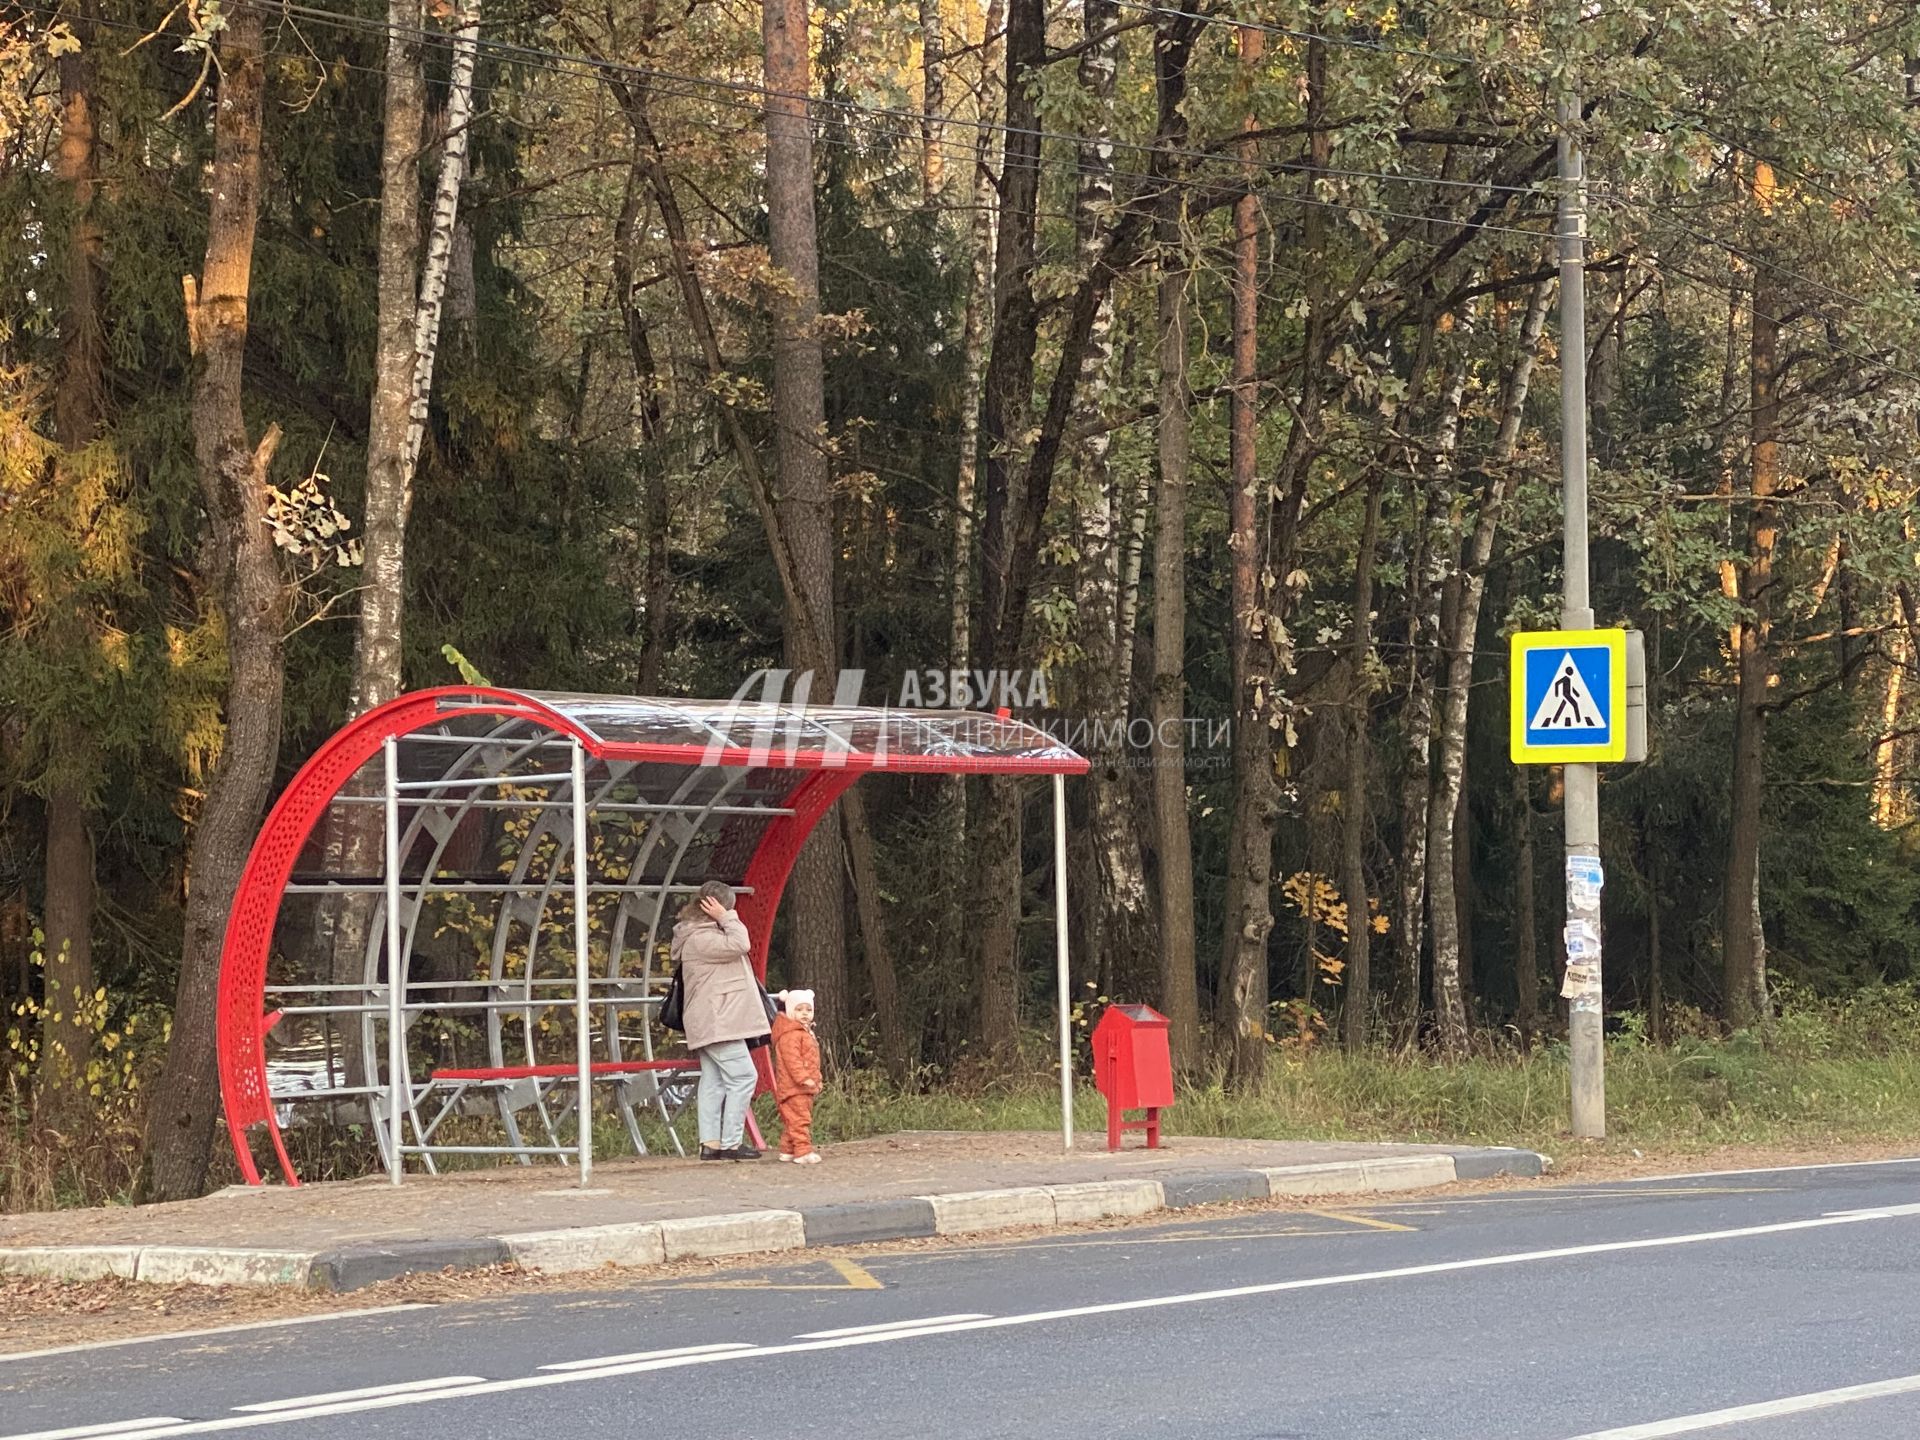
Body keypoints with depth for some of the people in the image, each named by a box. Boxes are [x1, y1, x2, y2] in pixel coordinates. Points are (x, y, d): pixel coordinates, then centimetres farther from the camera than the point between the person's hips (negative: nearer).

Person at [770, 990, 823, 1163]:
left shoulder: (805, 1033, 21)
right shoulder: (790, 1035, -14)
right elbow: (791, 1059, -23)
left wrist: (816, 1080, 25)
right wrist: (803, 1077, -28)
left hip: (805, 1088, 11)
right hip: (794, 1087, -10)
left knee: (791, 1121, 15)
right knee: (799, 1119, -14)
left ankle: (787, 1150, 21)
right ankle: (803, 1151, -18)